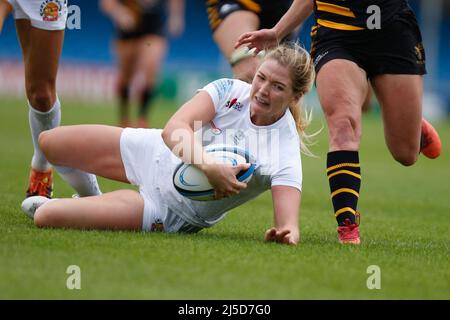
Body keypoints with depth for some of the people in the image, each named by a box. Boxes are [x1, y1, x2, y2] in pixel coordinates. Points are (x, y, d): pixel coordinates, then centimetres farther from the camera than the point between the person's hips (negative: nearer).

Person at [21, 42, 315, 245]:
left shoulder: (285, 152, -27)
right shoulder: (231, 90, -19)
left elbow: (288, 224, -36)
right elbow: (175, 129, -30)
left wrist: (288, 232, -61)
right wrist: (210, 168, -48)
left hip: (174, 210, -4)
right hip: (156, 153, 4)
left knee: (45, 217, -14)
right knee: (49, 143, 15)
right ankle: (88, 197, 45)